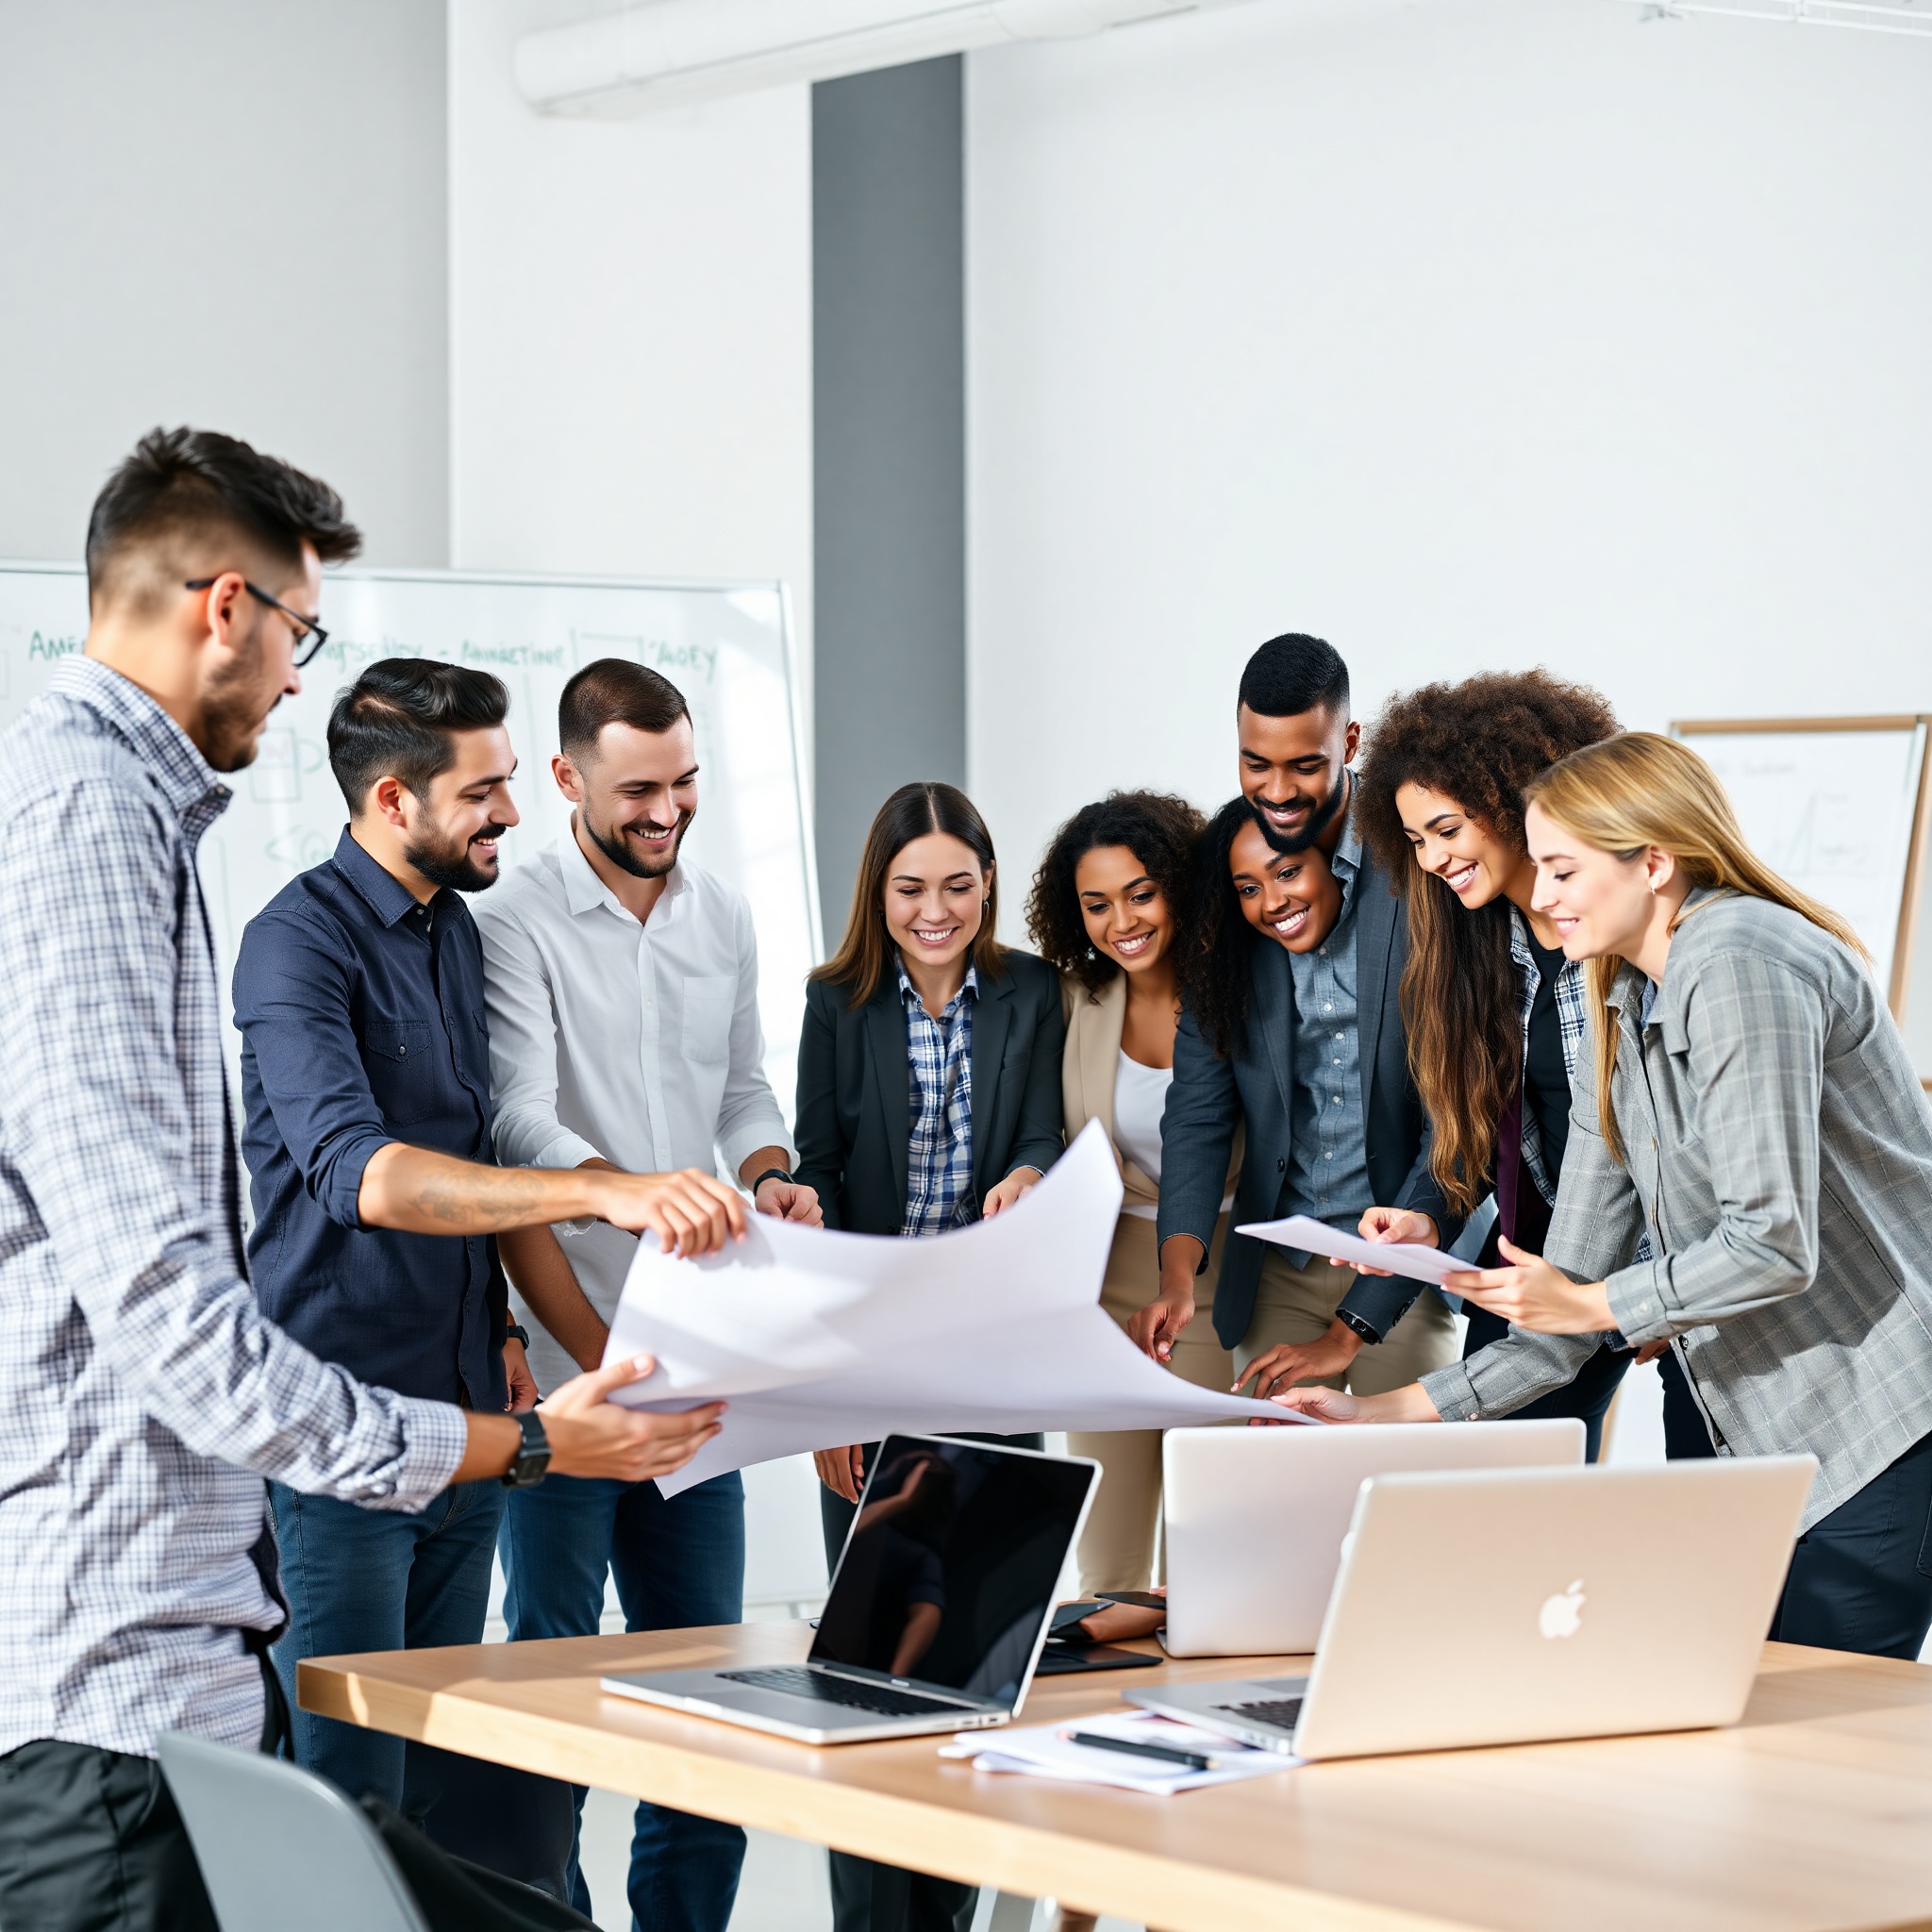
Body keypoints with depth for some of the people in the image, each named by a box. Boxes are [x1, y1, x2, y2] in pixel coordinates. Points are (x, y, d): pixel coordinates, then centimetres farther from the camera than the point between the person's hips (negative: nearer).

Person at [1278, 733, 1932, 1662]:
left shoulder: (1738, 963, -15)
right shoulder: (1618, 1018, 14)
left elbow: (1774, 1245, -22)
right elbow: (1570, 1305, 12)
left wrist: (1591, 1303, -12)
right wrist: (1389, 1413, 5)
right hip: (1780, 1444, 9)